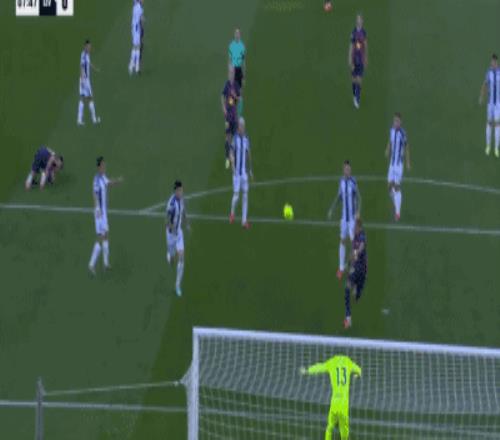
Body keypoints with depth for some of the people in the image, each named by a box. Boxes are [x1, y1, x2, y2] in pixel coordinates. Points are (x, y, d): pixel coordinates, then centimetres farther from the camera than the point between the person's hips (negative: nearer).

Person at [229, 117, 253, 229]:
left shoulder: (246, 139, 5)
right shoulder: (235, 139, -9)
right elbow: (231, 155, -10)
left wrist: (250, 170, 19)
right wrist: (233, 167, -25)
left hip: (244, 172, 4)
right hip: (237, 172, -4)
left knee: (245, 195, 0)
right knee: (236, 195, -6)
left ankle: (244, 220, 4)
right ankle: (232, 213, 24)